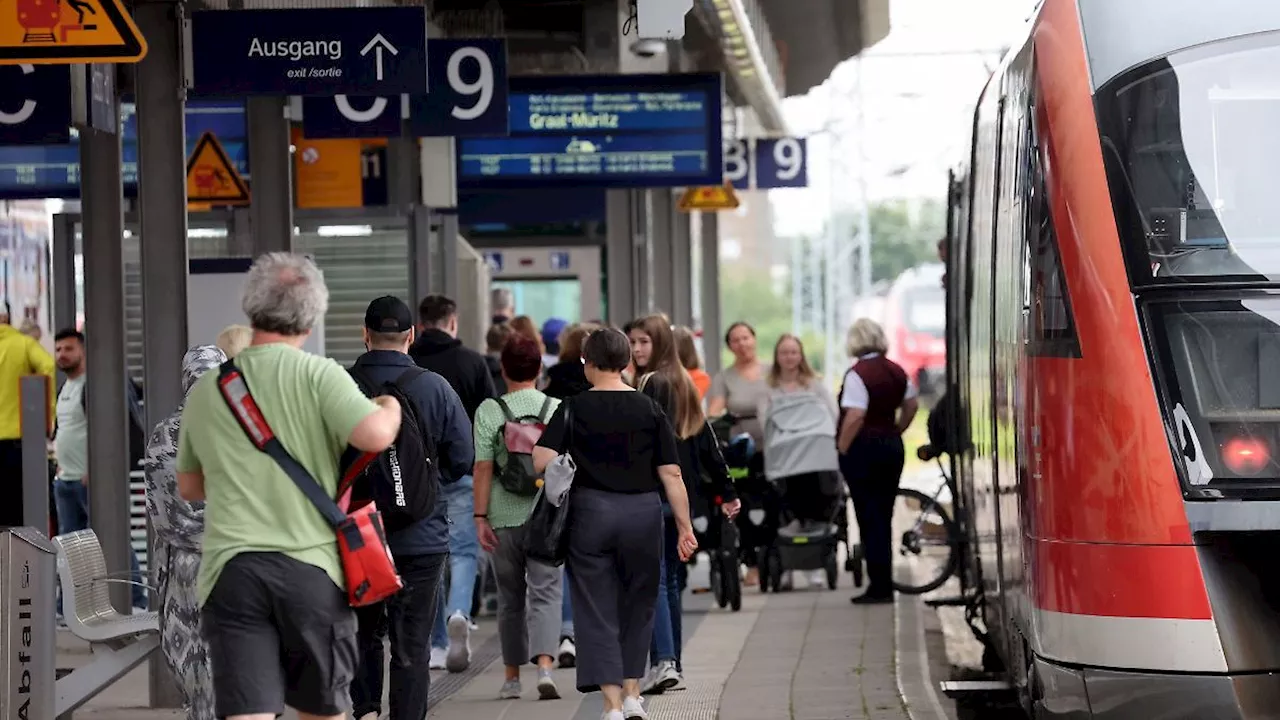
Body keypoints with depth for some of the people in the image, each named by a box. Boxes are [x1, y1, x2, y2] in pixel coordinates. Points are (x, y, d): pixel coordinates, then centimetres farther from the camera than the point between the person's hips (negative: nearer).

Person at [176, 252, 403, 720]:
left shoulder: (205, 389, 11)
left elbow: (188, 487, 22)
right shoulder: (319, 376, -2)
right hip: (312, 567, -1)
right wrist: (392, 406, 5)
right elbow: (375, 435, -17)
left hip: (230, 571, 2)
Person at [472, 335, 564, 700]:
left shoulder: (489, 410, -4)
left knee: (510, 597, 12)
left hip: (505, 516, 0)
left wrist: (480, 517, -4)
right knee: (545, 592, -2)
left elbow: (483, 468, -8)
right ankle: (544, 666, -21)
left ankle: (512, 676, 18)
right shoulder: (557, 409, 0)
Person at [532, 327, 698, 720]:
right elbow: (671, 474, -1)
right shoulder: (650, 409, 2)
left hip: (590, 511, -1)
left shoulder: (574, 408, -2)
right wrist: (685, 528, 3)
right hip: (643, 512, 1)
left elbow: (541, 461, -11)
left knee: (597, 612, 3)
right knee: (638, 606, 18)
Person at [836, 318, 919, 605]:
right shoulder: (896, 371, 6)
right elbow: (911, 406, 14)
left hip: (864, 449, -7)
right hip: (892, 447, 7)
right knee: (884, 516, 13)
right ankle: (884, 585, 16)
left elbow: (855, 417, -22)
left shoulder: (858, 374, -16)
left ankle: (879, 586, -2)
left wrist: (842, 449, -13)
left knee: (869, 518, -2)